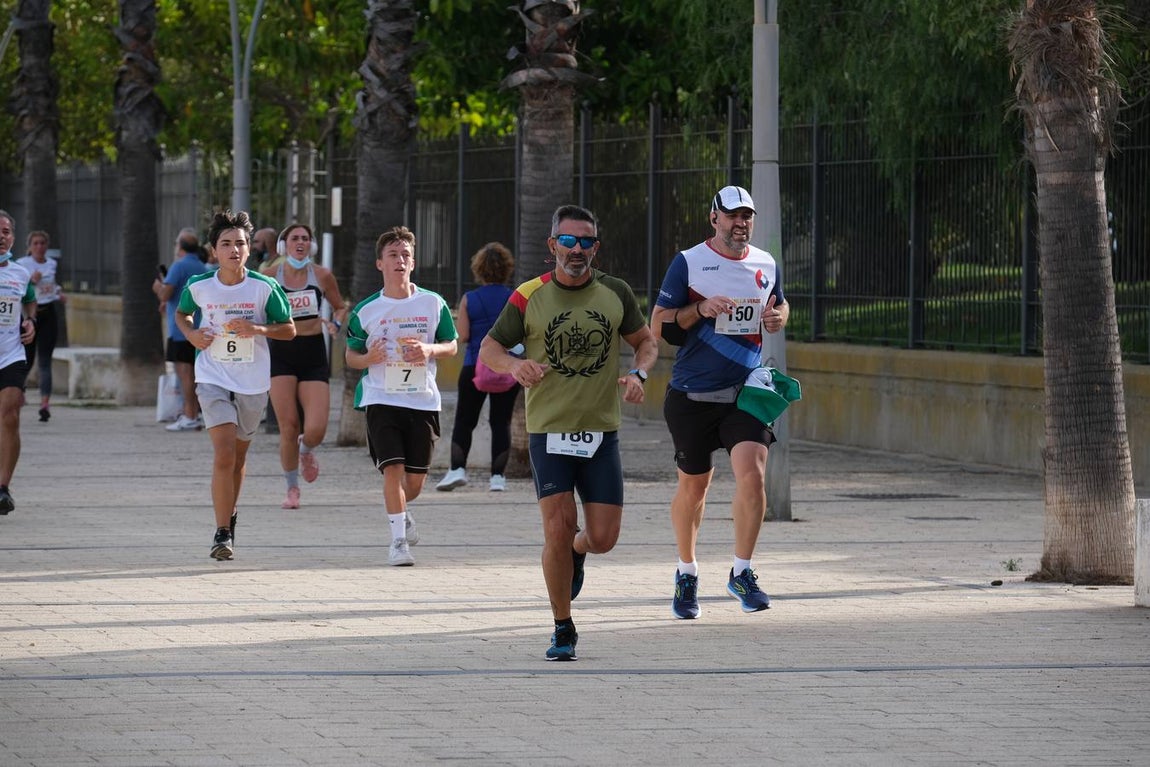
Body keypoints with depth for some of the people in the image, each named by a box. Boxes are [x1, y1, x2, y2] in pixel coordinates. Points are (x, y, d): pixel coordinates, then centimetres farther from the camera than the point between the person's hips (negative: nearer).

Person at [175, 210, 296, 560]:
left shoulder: (265, 288, -8)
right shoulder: (198, 286, -5)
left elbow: (289, 329, 0)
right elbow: (181, 313, 16)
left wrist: (257, 329, -17)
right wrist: (191, 333, -5)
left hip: (253, 383, 1)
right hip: (213, 379, -1)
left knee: (237, 458, 15)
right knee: (224, 455, -17)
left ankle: (229, 515, 40)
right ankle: (222, 533, -13)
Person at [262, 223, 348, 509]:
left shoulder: (322, 276, 1)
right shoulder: (270, 277, -2)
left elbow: (341, 307, 16)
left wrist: (335, 323, -5)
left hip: (313, 354, 1)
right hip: (281, 354, -1)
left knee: (316, 430, -10)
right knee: (288, 427, -6)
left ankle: (306, 451, 29)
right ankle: (292, 488, 13)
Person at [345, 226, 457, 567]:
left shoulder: (434, 304, 2)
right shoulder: (365, 310, 0)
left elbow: (452, 346, 11)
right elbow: (350, 356, 8)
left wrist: (431, 350, -11)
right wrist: (370, 358, -15)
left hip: (423, 399, 2)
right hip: (381, 398, -2)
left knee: (416, 477, 7)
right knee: (393, 468, -16)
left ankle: (401, 512, 39)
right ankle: (398, 539, -9)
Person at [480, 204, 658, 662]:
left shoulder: (615, 294, 3)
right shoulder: (528, 298, -3)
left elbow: (645, 341, 16)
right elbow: (488, 349, 4)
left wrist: (638, 374, -5)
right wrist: (515, 365, -18)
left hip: (602, 432, 2)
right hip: (549, 432, -2)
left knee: (603, 538, 0)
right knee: (558, 528, -12)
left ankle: (576, 551, 39)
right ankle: (563, 631, 4)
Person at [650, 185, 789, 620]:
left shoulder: (766, 265, 8)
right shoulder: (688, 263, -3)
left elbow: (780, 306, 27)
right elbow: (658, 325, -3)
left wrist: (777, 317, 3)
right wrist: (701, 310, -19)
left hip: (746, 391, 2)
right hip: (692, 395, -2)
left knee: (752, 472, -17)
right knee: (693, 486, 8)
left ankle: (742, 573, -5)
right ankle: (686, 574, 29)